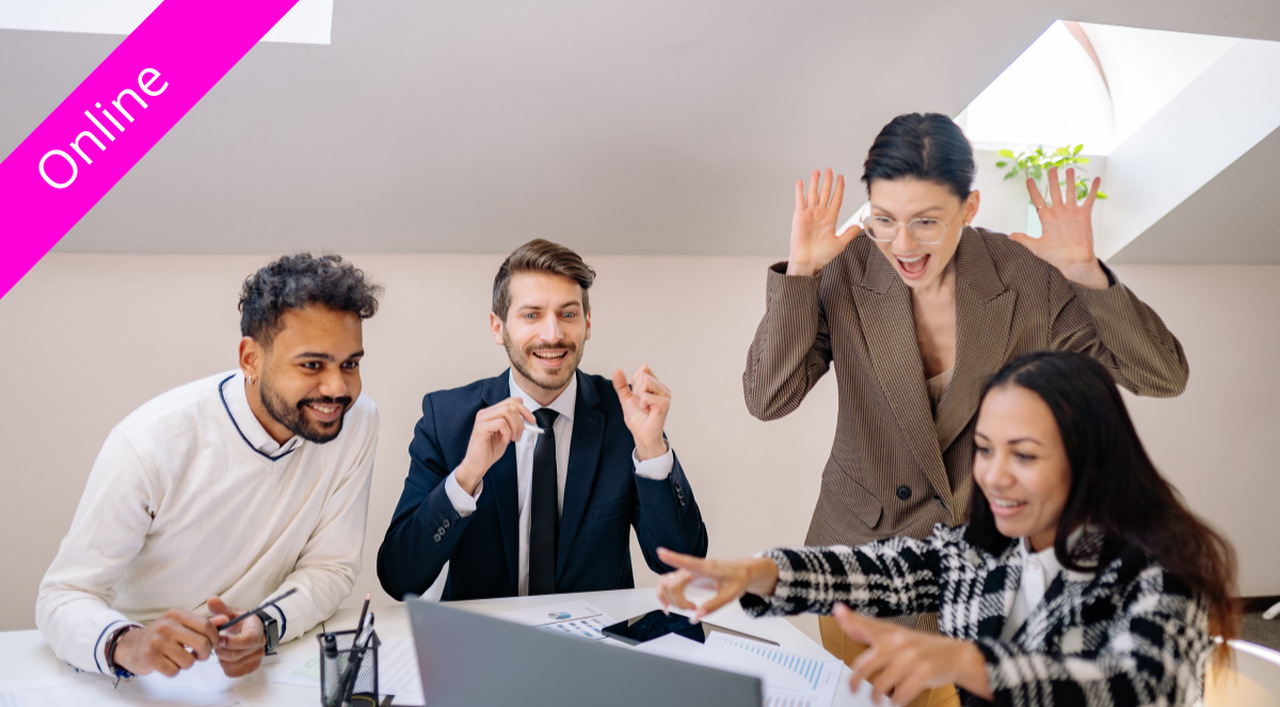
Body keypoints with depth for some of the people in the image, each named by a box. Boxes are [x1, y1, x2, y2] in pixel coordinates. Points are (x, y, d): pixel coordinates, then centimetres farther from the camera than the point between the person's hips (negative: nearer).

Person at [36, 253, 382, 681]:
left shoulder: (356, 423, -11)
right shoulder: (148, 445, -19)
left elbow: (331, 565, -3)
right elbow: (64, 597, -14)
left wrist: (266, 626, -22)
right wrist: (124, 645, -35)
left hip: (260, 668, 1)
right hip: (138, 680, -1)